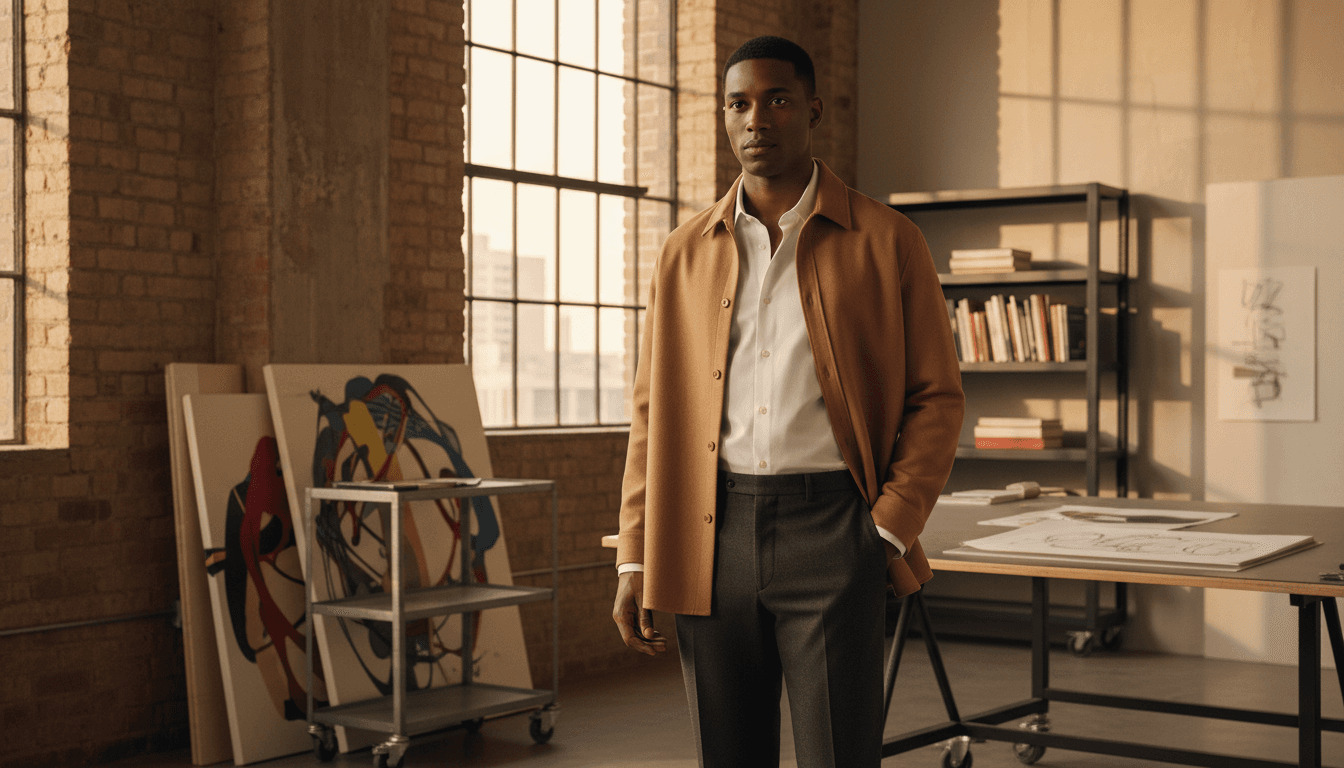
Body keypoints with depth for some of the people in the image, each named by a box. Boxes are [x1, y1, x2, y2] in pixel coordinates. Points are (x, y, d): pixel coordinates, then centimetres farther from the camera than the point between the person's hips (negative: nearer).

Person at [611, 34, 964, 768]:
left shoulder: (886, 241, 3)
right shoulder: (685, 253, 11)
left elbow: (937, 396, 4)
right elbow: (653, 411, 11)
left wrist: (891, 528, -7)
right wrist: (634, 561, 5)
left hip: (829, 527, -3)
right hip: (709, 537, 3)